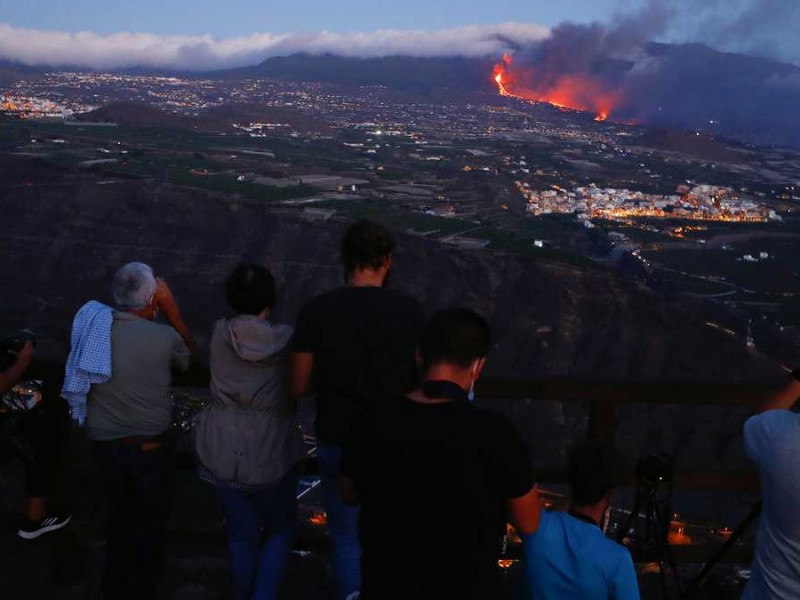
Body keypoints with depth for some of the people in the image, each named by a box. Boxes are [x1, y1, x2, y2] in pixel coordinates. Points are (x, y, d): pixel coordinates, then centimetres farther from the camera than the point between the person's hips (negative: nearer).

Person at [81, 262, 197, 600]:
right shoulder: (164, 337, -20)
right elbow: (192, 359, 1)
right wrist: (172, 310, -4)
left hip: (104, 443, 4)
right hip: (150, 446, -4)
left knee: (119, 516, 28)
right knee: (149, 524, 18)